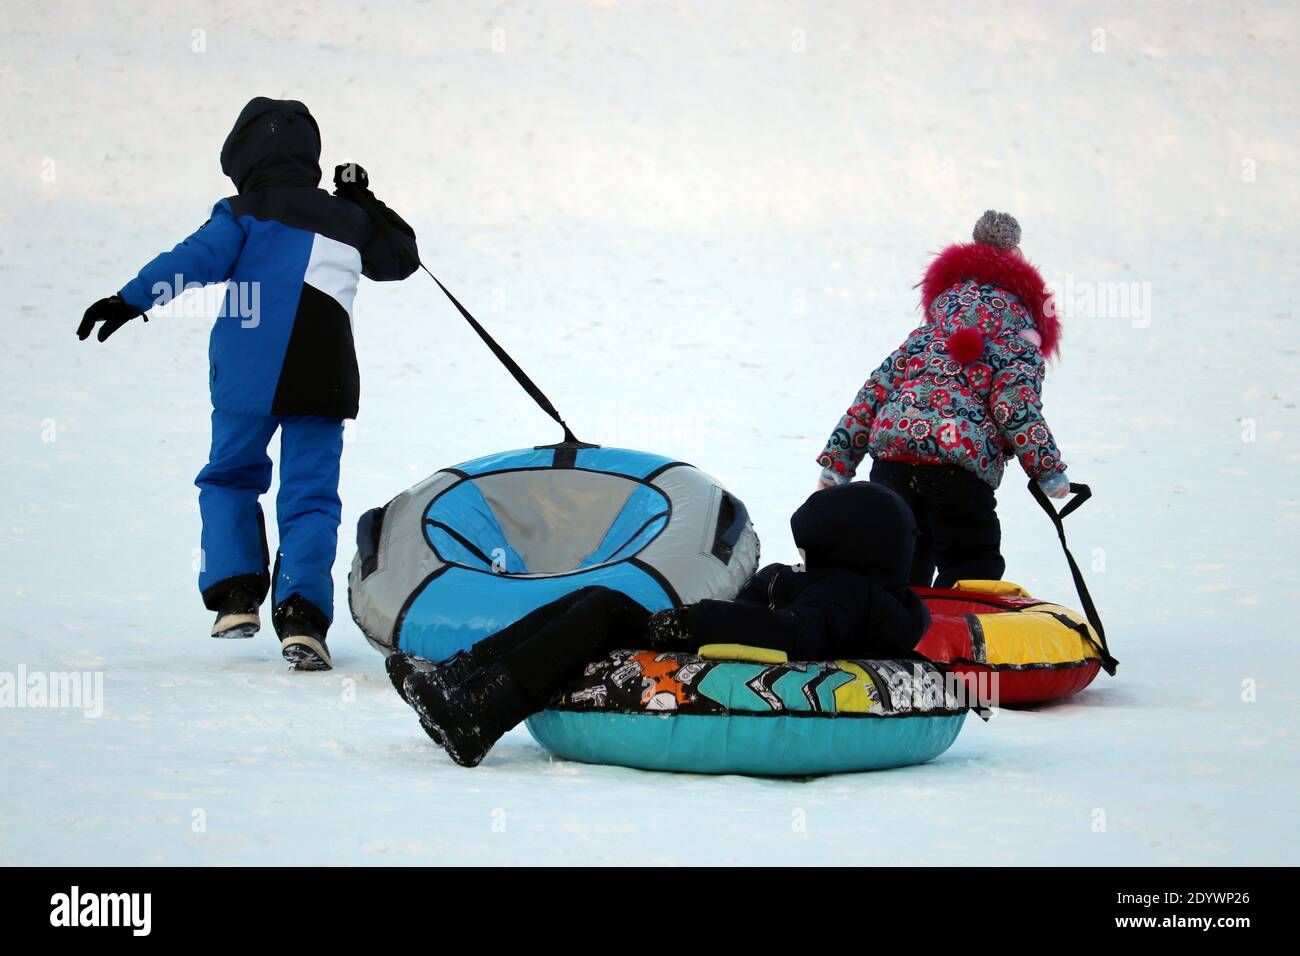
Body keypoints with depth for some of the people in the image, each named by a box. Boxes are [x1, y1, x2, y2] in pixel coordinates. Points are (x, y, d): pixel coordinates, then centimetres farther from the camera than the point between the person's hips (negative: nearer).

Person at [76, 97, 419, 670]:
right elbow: (401, 257, 35)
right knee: (310, 497, 3)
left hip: (246, 373, -2)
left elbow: (197, 258, -9)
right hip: (324, 379, 2)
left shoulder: (245, 214, 8)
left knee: (229, 478, 18)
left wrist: (132, 300, -15)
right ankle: (302, 616, -15)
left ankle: (236, 595, 5)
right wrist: (365, 205, 44)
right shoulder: (347, 218, 19)